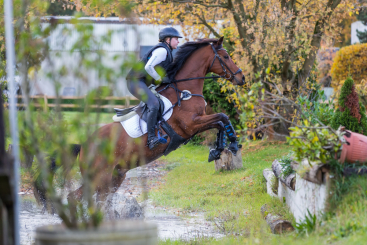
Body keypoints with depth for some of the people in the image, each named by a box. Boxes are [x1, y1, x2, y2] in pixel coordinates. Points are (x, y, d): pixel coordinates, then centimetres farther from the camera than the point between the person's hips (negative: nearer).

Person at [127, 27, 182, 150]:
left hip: (142, 83, 11)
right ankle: (151, 138, -34)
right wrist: (158, 78, -12)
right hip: (136, 81, -11)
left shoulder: (166, 51, 20)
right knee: (154, 103, -28)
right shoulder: (162, 50, -13)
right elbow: (148, 67, -24)